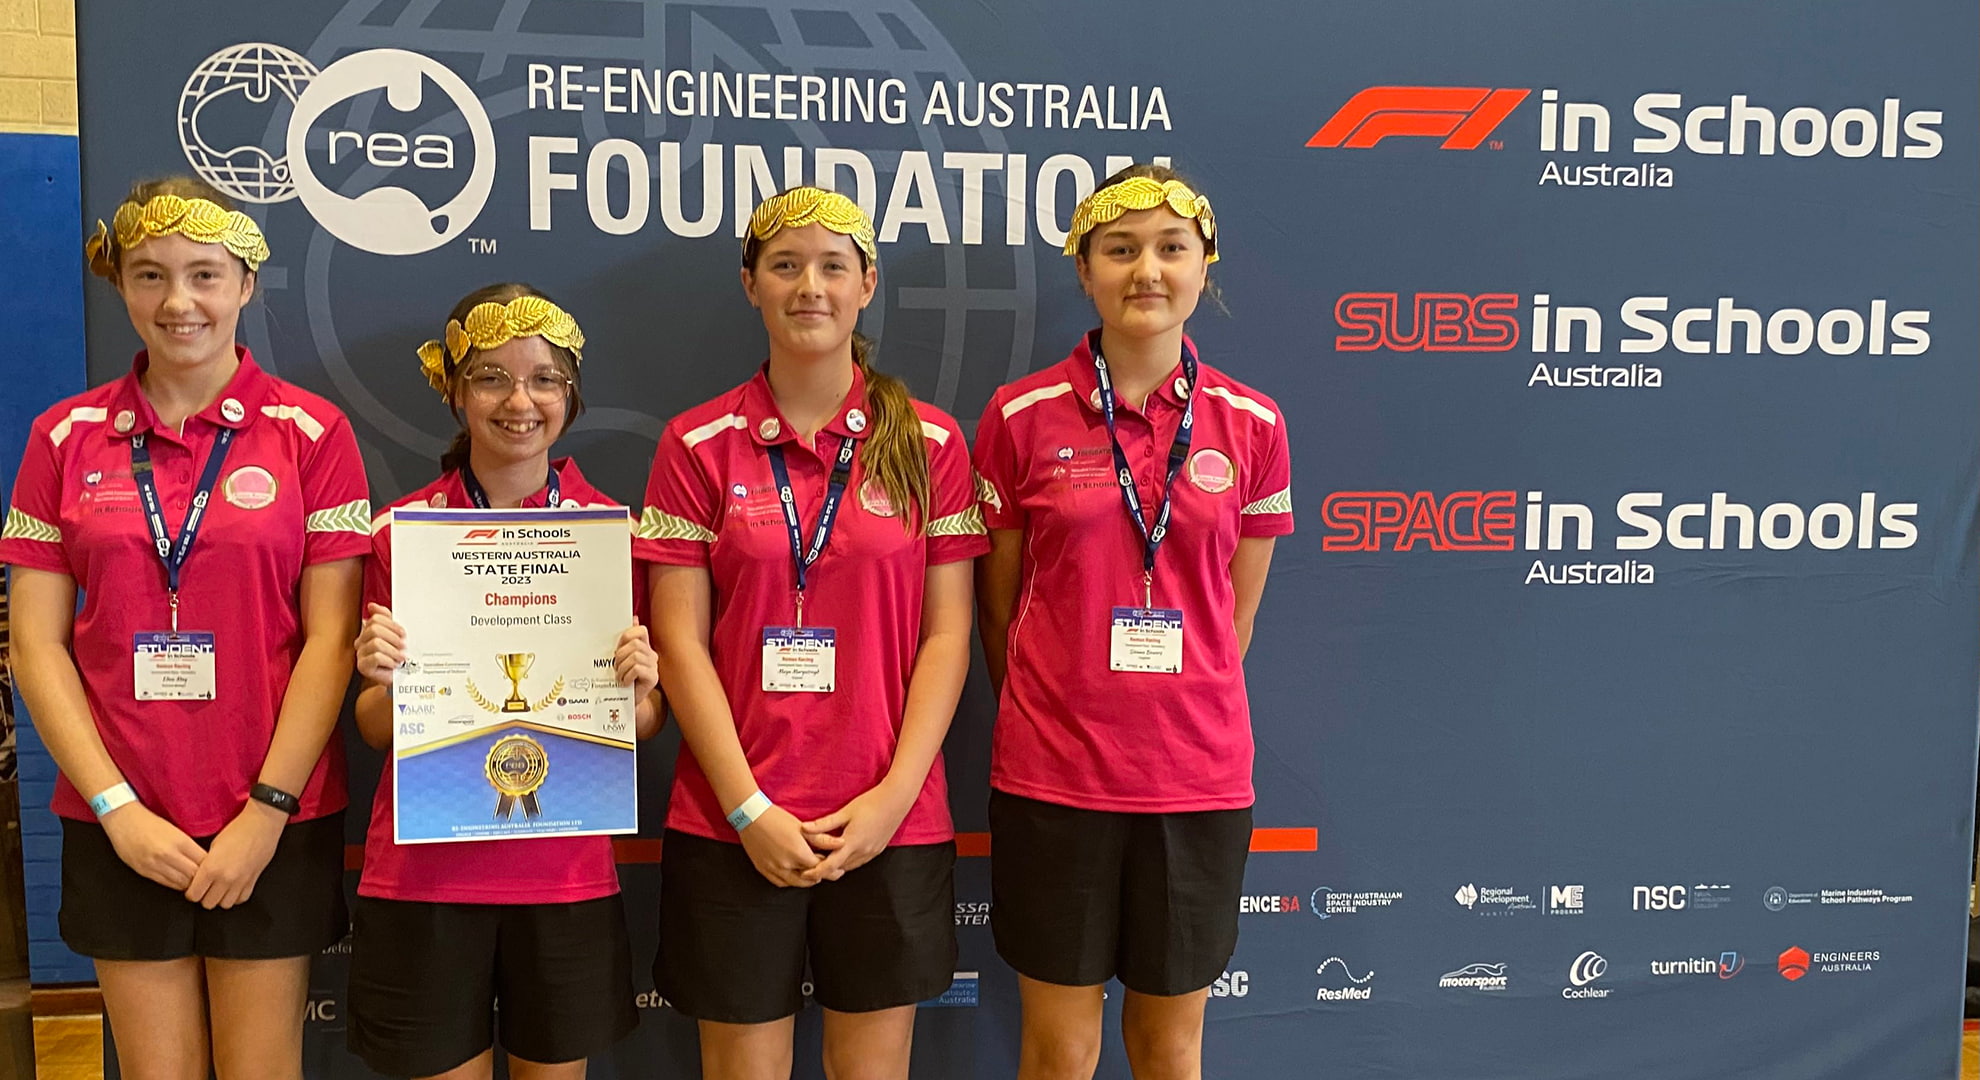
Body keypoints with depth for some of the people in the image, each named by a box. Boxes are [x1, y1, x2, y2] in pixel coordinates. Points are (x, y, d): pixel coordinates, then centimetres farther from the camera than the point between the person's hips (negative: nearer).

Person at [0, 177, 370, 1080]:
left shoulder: (310, 431, -2)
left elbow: (331, 635, -6)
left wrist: (268, 811, -10)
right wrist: (116, 807, -6)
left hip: (276, 824, -2)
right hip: (122, 828, 2)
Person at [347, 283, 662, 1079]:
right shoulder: (401, 530, -2)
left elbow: (645, 725, 6)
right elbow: (376, 730, 4)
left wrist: (637, 690, -16)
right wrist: (383, 678, -17)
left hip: (567, 872, 1)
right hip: (426, 870, 0)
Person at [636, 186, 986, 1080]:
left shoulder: (929, 442, 3)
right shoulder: (698, 445, 2)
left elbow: (947, 633, 0)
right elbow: (681, 640, -3)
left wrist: (895, 794, -10)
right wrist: (748, 807, -10)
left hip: (892, 822, 1)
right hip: (732, 824, 0)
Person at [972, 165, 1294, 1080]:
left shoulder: (1251, 424, 0)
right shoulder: (1021, 416, -4)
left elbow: (1237, 611, 8)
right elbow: (998, 602, 5)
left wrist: (1188, 713, 10)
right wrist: (1053, 720, 9)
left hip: (1198, 777, 1)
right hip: (1053, 774, -1)